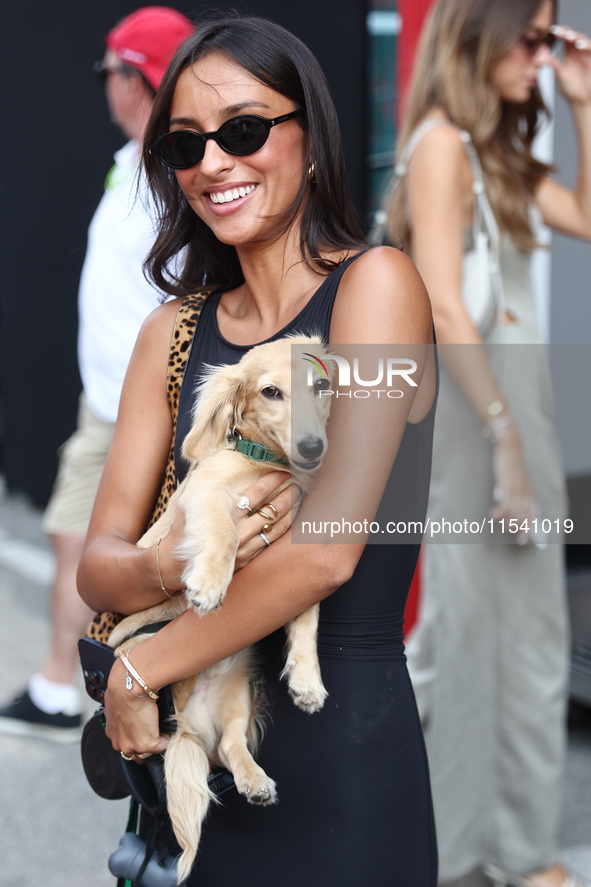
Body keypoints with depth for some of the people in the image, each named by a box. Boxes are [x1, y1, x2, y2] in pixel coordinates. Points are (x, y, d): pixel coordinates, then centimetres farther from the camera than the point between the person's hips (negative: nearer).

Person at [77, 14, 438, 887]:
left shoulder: (375, 283, -10)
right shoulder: (173, 331, 6)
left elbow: (327, 550, -19)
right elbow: (97, 564, 2)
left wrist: (139, 671, -10)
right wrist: (167, 566, -21)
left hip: (345, 751, -5)